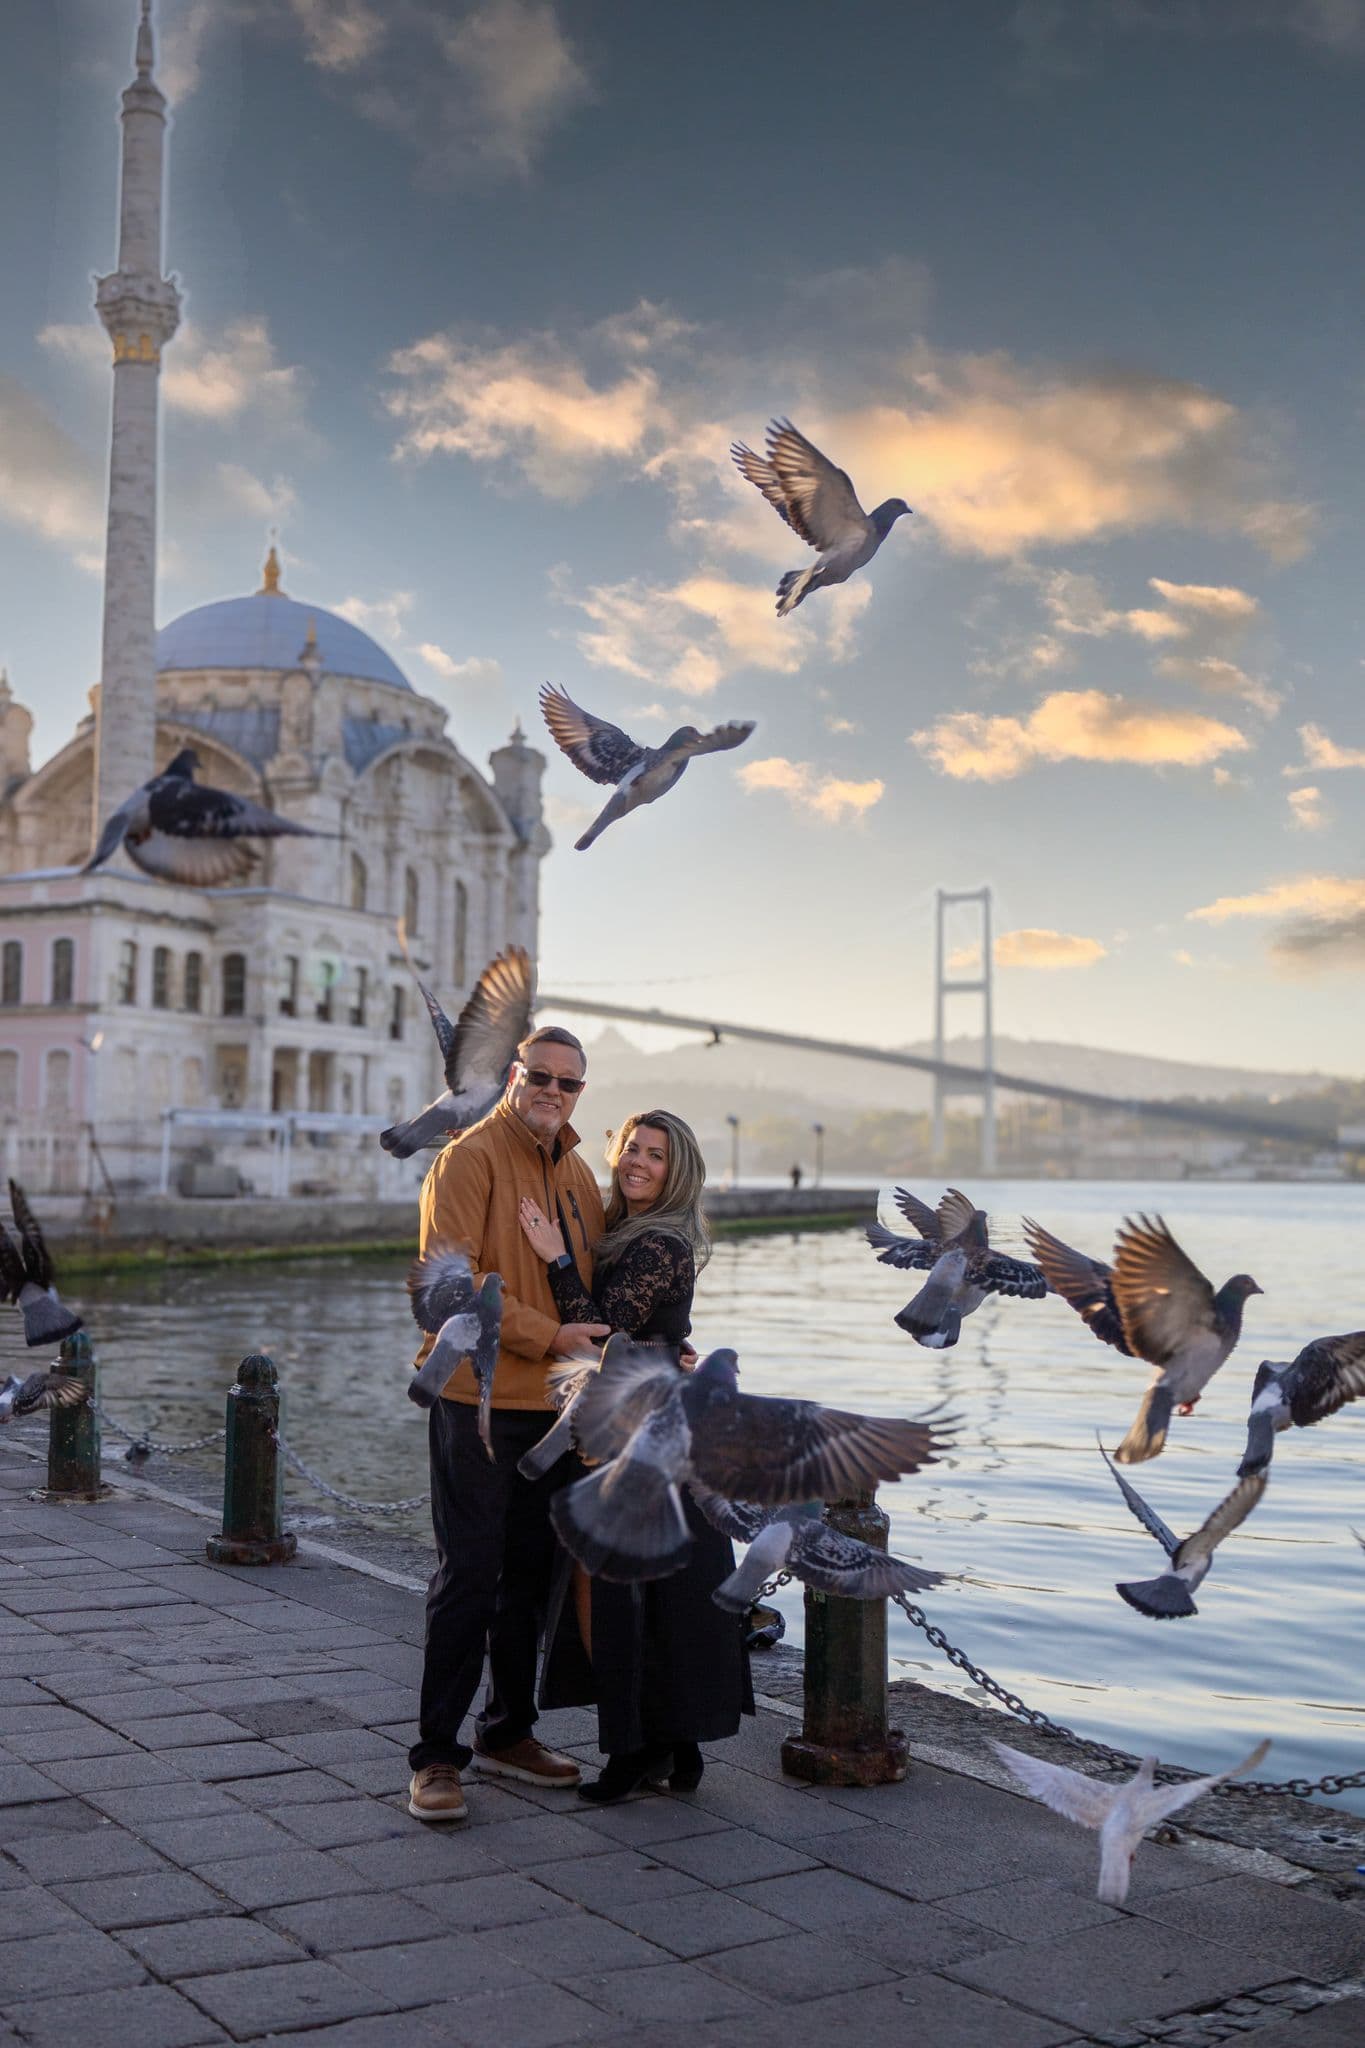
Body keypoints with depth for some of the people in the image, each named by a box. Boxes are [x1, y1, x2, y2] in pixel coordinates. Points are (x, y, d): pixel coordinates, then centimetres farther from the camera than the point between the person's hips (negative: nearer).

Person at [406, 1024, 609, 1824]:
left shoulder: (579, 1172, 16)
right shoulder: (470, 1159, -8)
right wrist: (548, 1336, -19)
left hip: (556, 1400, 7)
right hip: (481, 1396, -7)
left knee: (532, 1571, 14)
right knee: (469, 1573, -5)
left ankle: (508, 1732, 27)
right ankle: (437, 1755, 3)